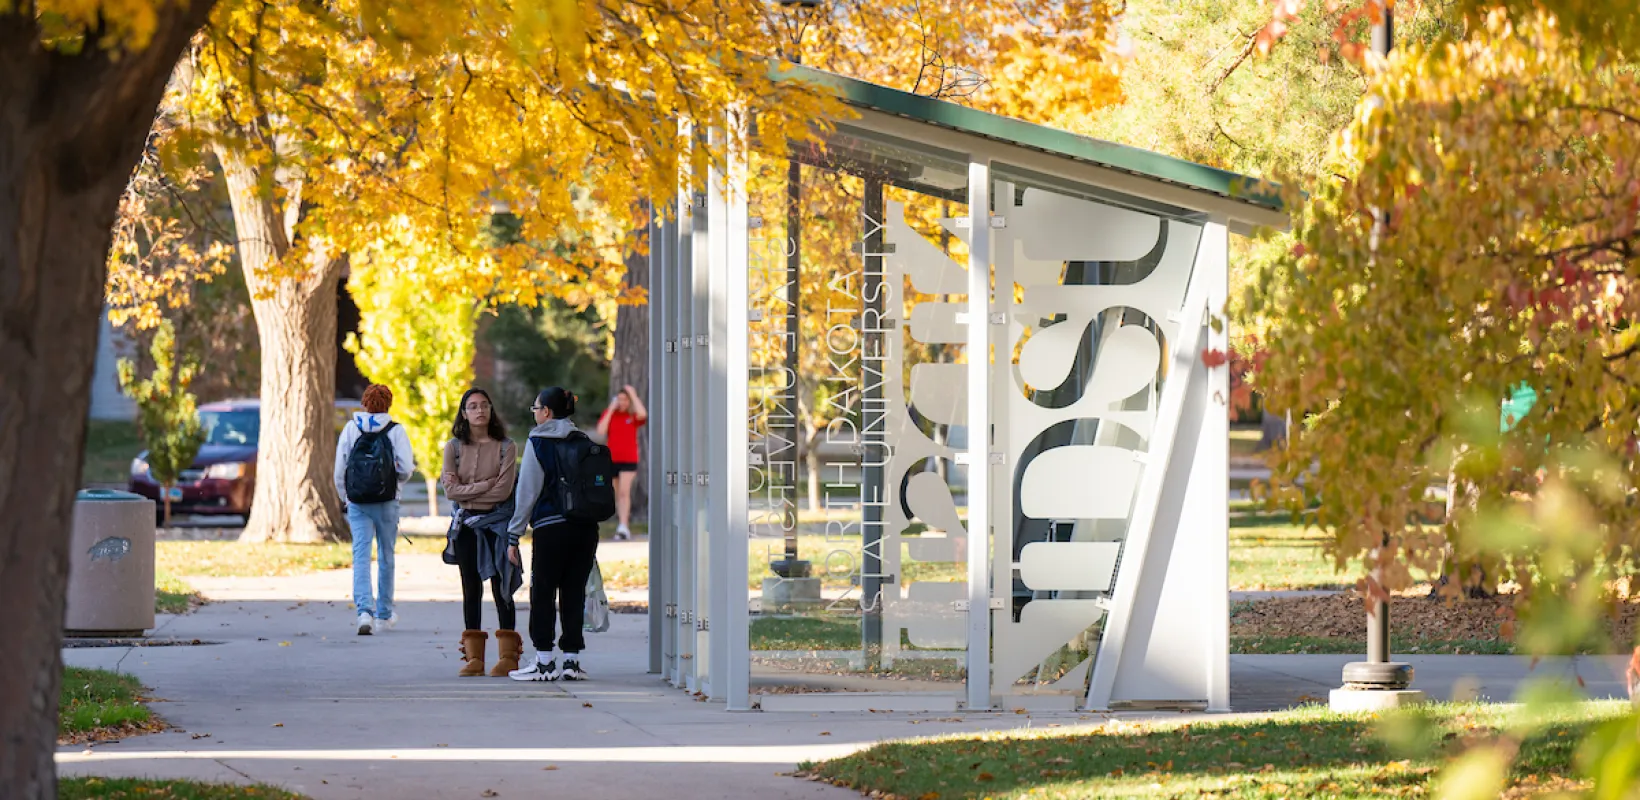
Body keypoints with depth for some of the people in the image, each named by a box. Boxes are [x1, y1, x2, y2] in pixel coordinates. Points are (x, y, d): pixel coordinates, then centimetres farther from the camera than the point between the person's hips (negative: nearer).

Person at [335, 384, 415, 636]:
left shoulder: (350, 429, 2)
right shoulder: (395, 431, -4)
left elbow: (340, 470, 2)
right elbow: (406, 468, -8)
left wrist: (346, 499, 14)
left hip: (357, 502, 1)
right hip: (386, 502, -1)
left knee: (361, 556, -3)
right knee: (386, 556, 13)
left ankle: (364, 611, -21)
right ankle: (384, 613, 22)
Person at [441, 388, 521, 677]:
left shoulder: (506, 447, -2)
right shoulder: (454, 447, 4)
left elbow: (503, 490, -11)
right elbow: (451, 491, -5)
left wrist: (466, 489, -9)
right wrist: (487, 485, -11)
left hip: (497, 522, -2)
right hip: (466, 523, 3)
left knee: (501, 588, -3)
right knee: (471, 588, 5)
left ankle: (507, 656, 0)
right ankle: (473, 656, 7)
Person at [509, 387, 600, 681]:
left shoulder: (538, 442, -3)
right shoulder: (583, 441, 10)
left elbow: (527, 492, -5)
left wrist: (514, 535, -1)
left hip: (551, 527, -4)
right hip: (586, 527, 5)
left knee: (543, 592, 3)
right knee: (574, 591, 8)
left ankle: (544, 660, 1)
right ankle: (571, 659, 6)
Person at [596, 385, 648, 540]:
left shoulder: (633, 416, 1)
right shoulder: (608, 414, 5)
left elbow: (643, 414, -24)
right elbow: (601, 431, -10)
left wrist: (633, 395, -13)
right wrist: (611, 410, -10)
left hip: (629, 460, -3)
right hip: (611, 459, 3)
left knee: (624, 492, -18)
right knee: (617, 494, 12)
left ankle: (623, 527, -25)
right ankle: (623, 521, 27)